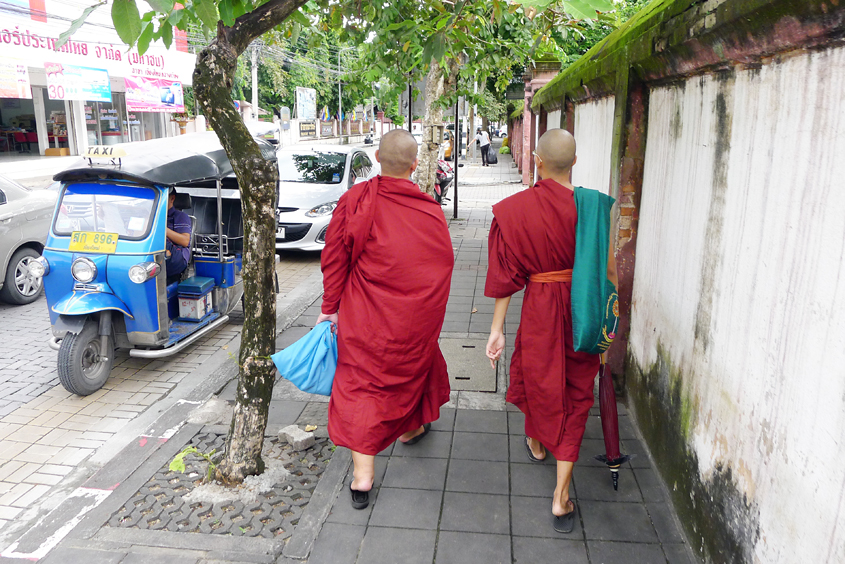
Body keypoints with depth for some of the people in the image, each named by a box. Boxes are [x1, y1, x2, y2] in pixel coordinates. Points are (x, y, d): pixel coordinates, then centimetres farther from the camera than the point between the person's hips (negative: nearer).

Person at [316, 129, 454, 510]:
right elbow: (444, 264, 0)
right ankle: (410, 428, 51)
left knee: (361, 381, 6)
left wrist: (330, 307, 2)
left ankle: (362, 474, 4)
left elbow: (334, 259, -8)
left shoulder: (355, 200, -11)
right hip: (418, 317, 2)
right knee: (415, 363, 26)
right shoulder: (430, 210, -9)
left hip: (366, 315, -1)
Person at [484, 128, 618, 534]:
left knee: (537, 374, 26)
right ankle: (561, 496, 12)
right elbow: (608, 267, -6)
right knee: (575, 392, 10)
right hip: (585, 310, 1)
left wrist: (497, 328, -3)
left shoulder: (515, 209, -14)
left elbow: (506, 275, -10)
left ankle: (536, 444, 54)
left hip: (540, 308, 0)